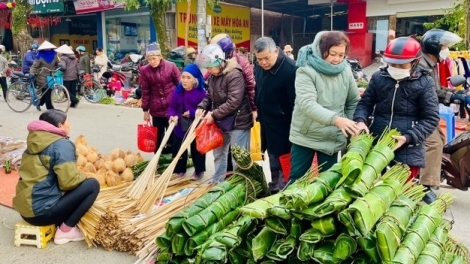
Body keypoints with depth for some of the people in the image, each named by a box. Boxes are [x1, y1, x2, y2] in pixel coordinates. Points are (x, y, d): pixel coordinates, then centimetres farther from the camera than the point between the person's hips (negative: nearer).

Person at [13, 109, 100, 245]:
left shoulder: (35, 141, 11)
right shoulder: (61, 144, -14)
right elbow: (69, 181, -22)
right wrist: (83, 177, 0)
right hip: (41, 211, -9)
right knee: (92, 185, -6)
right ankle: (65, 230, -3)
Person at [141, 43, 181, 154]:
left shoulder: (171, 66, -8)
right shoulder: (145, 71, -4)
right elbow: (145, 92, 3)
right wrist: (145, 110, 5)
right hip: (156, 109, 2)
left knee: (172, 135, 8)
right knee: (157, 136, 10)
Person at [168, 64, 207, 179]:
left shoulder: (202, 92, -18)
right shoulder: (177, 91, -6)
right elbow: (172, 107, 1)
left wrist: (192, 113, -22)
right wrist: (172, 116, -19)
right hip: (180, 126, 4)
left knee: (197, 150, 14)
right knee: (177, 149, 13)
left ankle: (199, 171, 34)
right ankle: (180, 170, 33)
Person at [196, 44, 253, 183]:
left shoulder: (234, 75, -22)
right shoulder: (212, 76, 3)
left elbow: (233, 102, -27)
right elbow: (209, 95, 16)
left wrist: (214, 115, -22)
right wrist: (201, 107, -3)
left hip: (237, 122, -9)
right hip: (220, 121, 9)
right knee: (218, 154, 20)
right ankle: (217, 182, 36)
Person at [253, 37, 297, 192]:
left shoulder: (290, 69, -24)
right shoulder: (258, 66, -1)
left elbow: (295, 102, -21)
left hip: (282, 124, -7)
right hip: (266, 121, 7)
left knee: (281, 161, 0)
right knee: (273, 158, 21)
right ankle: (275, 187, 36)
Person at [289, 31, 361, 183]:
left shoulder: (345, 71, -1)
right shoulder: (306, 71, -17)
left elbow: (354, 102, 9)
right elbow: (307, 104, -30)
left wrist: (352, 129, 2)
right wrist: (335, 119, -42)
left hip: (332, 138, 3)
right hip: (304, 136, -3)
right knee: (297, 178, 10)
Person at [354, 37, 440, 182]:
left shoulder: (424, 83, -5)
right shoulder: (378, 77, 4)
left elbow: (431, 118, -6)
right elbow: (365, 103, 9)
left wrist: (408, 137, -19)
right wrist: (360, 120, -13)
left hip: (407, 151, -3)